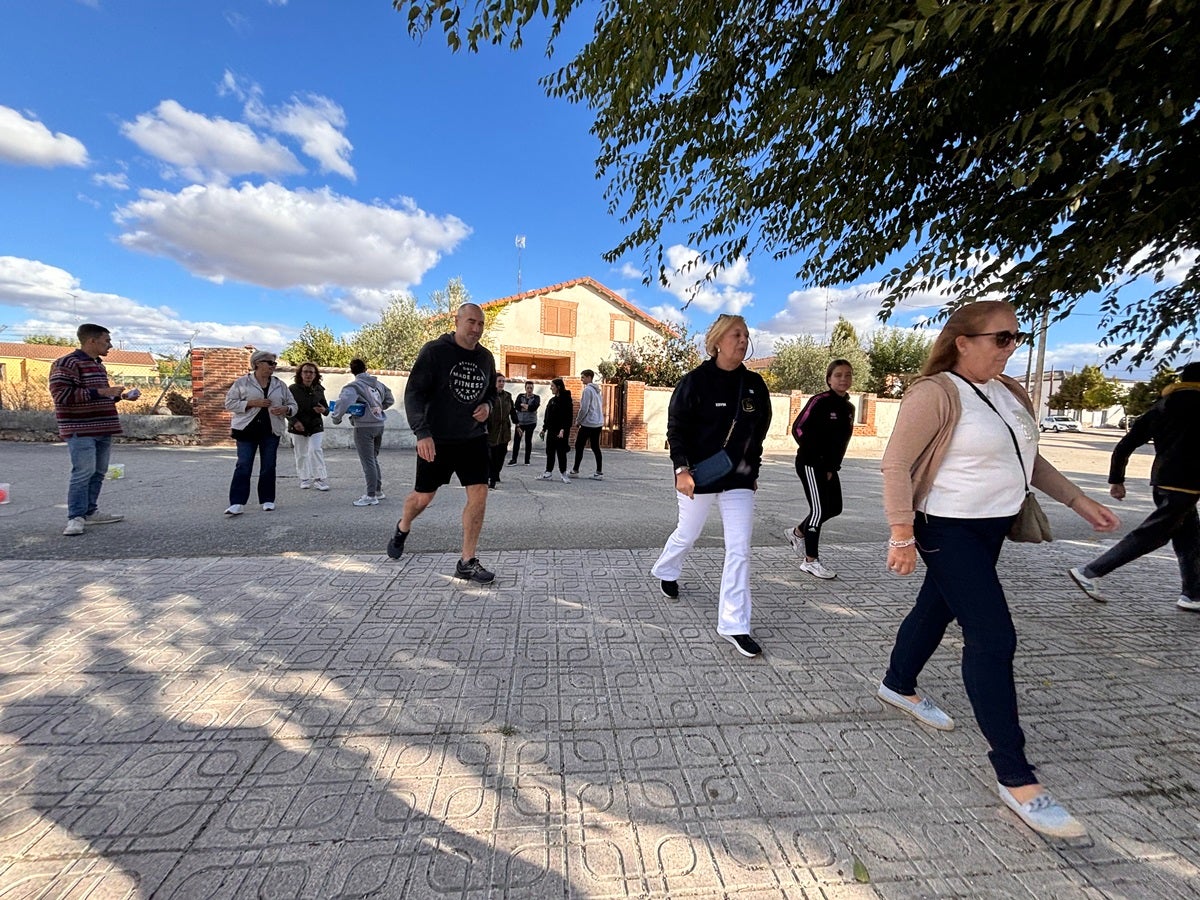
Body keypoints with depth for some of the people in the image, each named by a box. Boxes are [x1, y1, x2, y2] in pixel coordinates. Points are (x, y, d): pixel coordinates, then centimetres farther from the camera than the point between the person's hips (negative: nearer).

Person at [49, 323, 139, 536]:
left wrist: (121, 395, 13)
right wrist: (100, 392, -22)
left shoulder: (99, 365, 17)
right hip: (80, 429, -8)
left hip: (102, 428, 9)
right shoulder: (66, 363, -10)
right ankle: (76, 517, -3)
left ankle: (90, 512, 19)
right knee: (83, 472, -10)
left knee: (98, 472, 11)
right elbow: (60, 394, -19)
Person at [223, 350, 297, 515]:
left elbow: (293, 405, 12)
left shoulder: (280, 385, 10)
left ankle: (267, 500, 16)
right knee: (243, 466, -5)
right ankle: (237, 503, -3)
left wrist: (285, 409, -11)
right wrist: (251, 403, -16)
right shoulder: (242, 382, 1)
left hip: (271, 431, 3)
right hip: (247, 430, -2)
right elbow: (229, 403, -2)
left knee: (268, 467, 6)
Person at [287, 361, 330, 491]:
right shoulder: (292, 389, -5)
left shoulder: (319, 390, 3)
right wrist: (294, 421, -17)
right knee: (301, 454, 8)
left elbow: (326, 408, 11)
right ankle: (305, 480, 21)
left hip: (315, 427, 0)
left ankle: (320, 479, -6)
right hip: (297, 427, 0)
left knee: (315, 450, -12)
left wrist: (324, 410, -13)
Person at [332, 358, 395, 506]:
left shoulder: (354, 386, -11)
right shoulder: (378, 384, 9)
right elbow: (390, 400, 20)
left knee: (367, 462, -2)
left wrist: (336, 418, -10)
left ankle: (371, 496, 0)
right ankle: (379, 491, 25)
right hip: (379, 424, 7)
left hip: (364, 427, -7)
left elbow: (343, 402, -24)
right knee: (374, 459, 19)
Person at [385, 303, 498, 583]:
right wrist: (422, 432, -25)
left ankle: (467, 563, 5)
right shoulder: (434, 351, -10)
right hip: (436, 440, -3)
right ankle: (402, 528, 46)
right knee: (424, 496, 10)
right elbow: (413, 393, -13)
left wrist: (487, 406, -5)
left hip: (474, 438, 4)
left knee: (479, 495, -7)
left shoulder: (486, 357, 5)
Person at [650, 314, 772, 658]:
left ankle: (734, 625, 8)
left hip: (739, 480, 4)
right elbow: (677, 428, -10)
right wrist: (681, 469, -20)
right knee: (686, 535, 17)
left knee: (740, 549, -2)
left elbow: (759, 430, 12)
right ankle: (666, 571, 50)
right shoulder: (696, 381, -10)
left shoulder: (754, 384, 3)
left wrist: (753, 469, 14)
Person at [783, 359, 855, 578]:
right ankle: (811, 561, 7)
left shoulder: (849, 407, 9)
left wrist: (833, 466, 6)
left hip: (829, 466, 8)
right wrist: (819, 460, -17)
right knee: (819, 510, -6)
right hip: (811, 464, -8)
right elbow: (799, 429, -19)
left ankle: (798, 533, 35)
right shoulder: (820, 401, -14)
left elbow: (843, 439, 15)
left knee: (835, 508, 13)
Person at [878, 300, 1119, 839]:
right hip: (950, 531, -9)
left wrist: (1079, 502, 16)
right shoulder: (936, 394, -18)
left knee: (937, 610, 21)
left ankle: (898, 686, 43)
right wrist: (902, 534, -26)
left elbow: (1029, 456, 20)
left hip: (993, 528, 9)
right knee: (993, 639, -7)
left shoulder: (1008, 392, 8)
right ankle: (1015, 778, 6)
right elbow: (896, 464, -22)